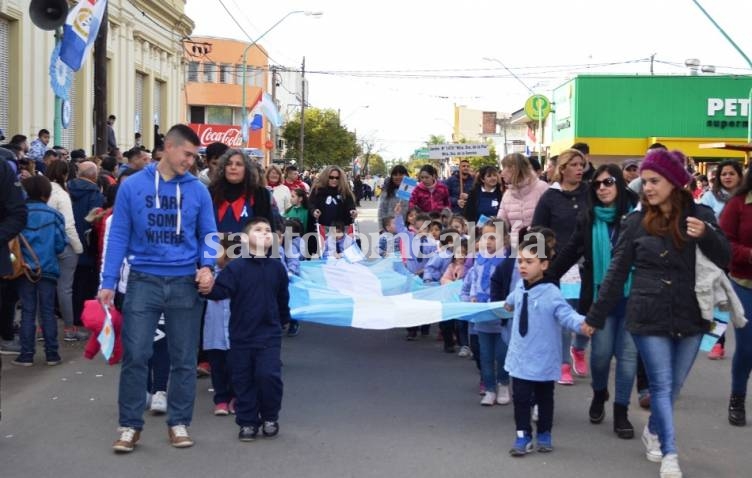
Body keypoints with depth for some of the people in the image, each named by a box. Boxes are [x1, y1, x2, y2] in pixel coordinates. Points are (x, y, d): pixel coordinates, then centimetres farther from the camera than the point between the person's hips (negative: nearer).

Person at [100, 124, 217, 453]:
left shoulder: (198, 190, 2)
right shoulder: (132, 186, -2)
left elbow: (208, 235, 6)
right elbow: (118, 235, 0)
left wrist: (207, 266, -13)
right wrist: (108, 282, -5)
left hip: (186, 283, 1)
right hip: (143, 281, -1)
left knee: (184, 358, 7)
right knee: (135, 355, -1)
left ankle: (179, 422, 18)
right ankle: (130, 425, 9)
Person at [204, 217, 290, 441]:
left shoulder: (277, 268, 3)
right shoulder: (235, 267, -6)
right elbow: (220, 290, -17)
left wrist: (283, 320, 23)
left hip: (269, 335, 1)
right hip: (241, 336, 0)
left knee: (268, 375, -11)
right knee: (243, 380, 6)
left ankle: (270, 417, 12)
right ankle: (247, 421, 20)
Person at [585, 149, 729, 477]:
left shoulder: (700, 215, 0)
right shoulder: (636, 222, -1)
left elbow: (725, 259, -1)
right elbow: (617, 272, 2)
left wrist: (706, 235, -21)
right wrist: (595, 316, 3)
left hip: (690, 317, 2)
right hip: (649, 317, -2)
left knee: (673, 386, 13)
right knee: (662, 386, -4)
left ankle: (653, 431, 37)